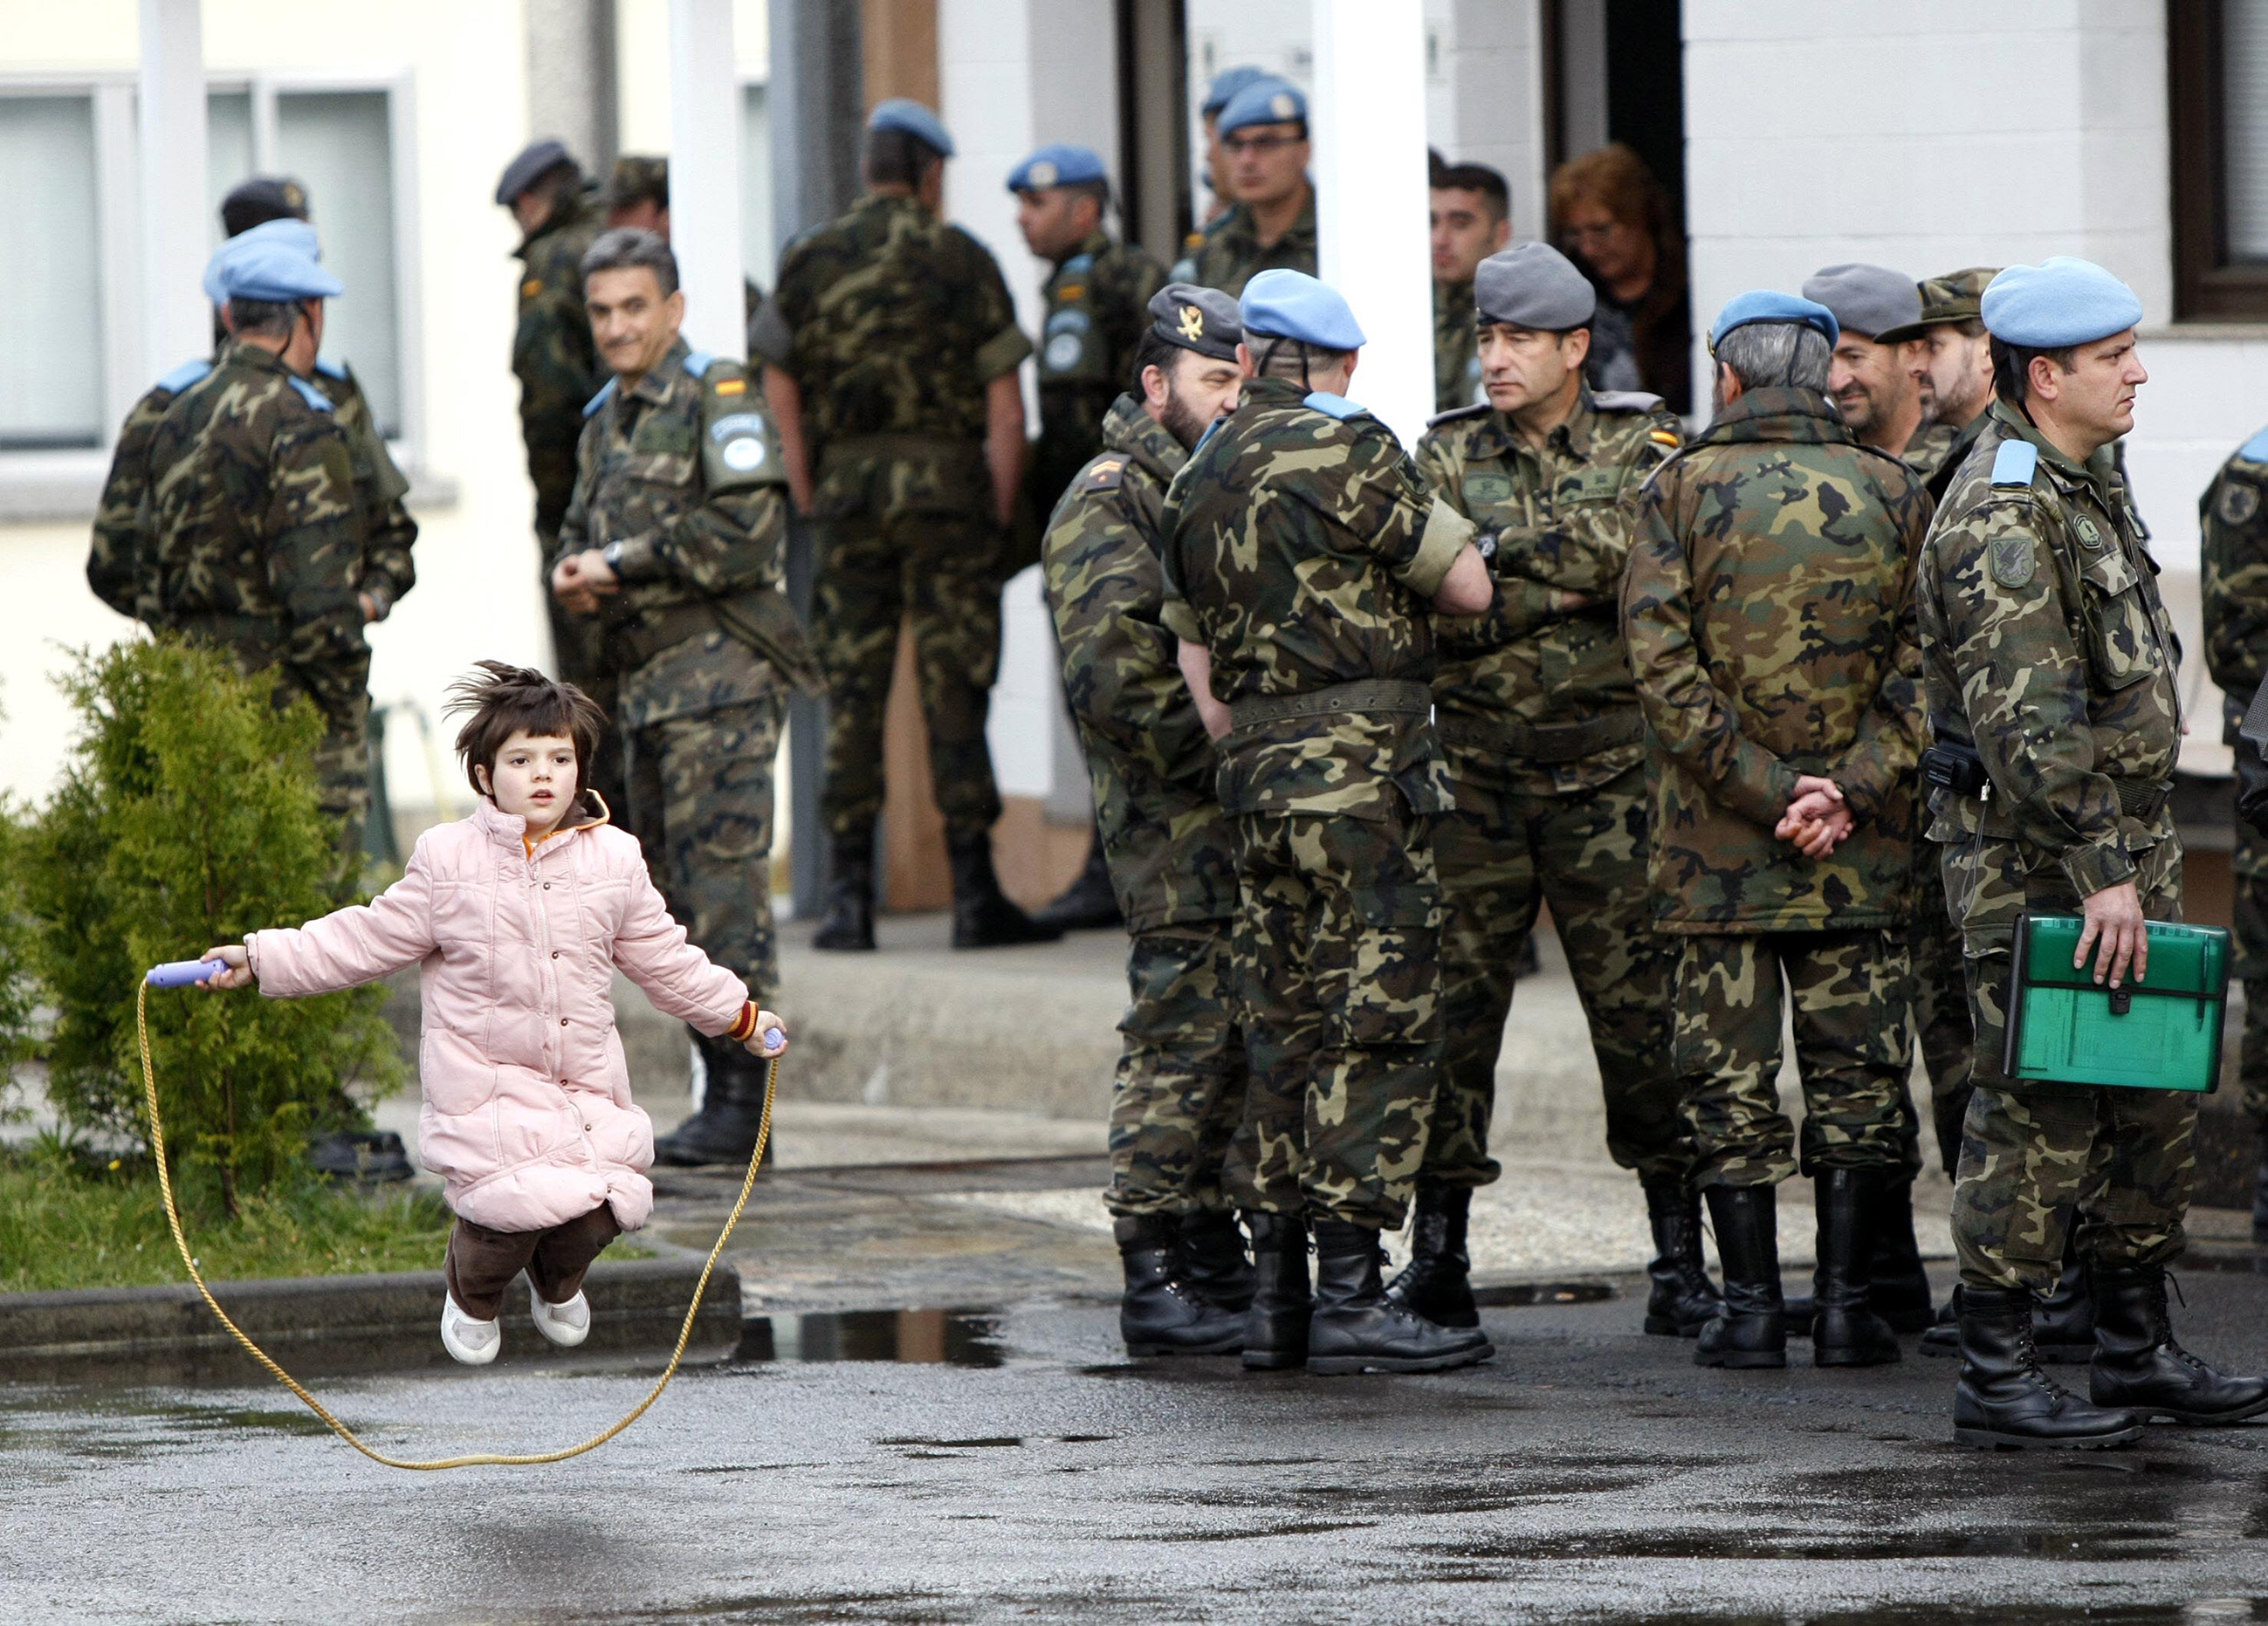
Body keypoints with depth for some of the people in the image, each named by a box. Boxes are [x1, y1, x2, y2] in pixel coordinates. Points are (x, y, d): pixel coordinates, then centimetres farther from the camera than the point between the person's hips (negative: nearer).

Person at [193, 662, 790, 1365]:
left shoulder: (613, 860, 5)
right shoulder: (448, 859, -3)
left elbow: (666, 960, 18)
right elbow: (368, 940, 3)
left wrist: (741, 1017, 22)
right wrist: (262, 959, 0)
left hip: (588, 1084, 3)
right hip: (485, 1081, -3)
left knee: (598, 1211, -12)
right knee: (512, 1205, -23)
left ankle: (557, 1282, 28)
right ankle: (471, 1294, 15)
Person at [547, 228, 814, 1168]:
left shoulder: (717, 398, -7)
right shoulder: (607, 420, 19)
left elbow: (748, 532, -17)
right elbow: (580, 533, 27)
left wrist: (624, 561, -13)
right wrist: (573, 575, 3)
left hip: (718, 674, -9)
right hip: (643, 684, 9)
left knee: (723, 886, -11)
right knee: (671, 891, 9)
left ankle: (743, 1101, -10)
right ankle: (719, 1094, 14)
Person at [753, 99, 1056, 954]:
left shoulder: (809, 260, 7)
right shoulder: (961, 260, -1)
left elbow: (780, 390, 8)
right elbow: (1006, 407, -4)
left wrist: (808, 499, 13)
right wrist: (1001, 510, 3)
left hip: (846, 491, 2)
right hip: (947, 487, -2)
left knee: (851, 696, 6)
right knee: (955, 692, -1)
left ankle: (848, 900, 3)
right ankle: (975, 897, -1)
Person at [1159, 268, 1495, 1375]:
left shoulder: (1194, 484, 14)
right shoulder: (1345, 453, -10)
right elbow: (1469, 589, -5)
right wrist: (1403, 561, 15)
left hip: (1258, 781, 8)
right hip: (1362, 767, -8)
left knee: (1285, 1031, 12)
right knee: (1377, 1030, -6)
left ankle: (1277, 1297, 13)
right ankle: (1350, 1302, -9)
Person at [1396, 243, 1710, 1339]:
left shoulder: (1642, 449, 4)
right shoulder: (1447, 457, 8)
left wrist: (1514, 551, -13)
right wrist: (1571, 592, -13)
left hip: (1610, 768, -2)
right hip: (1474, 767, 2)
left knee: (1640, 1006, -1)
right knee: (1452, 1002, 1)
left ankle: (1681, 1258, 7)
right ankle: (1436, 1255, 8)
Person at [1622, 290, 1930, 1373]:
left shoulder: (1680, 491, -3)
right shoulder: (1891, 494, 3)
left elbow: (1665, 669, -12)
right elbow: (1924, 673, -4)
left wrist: (1766, 789, -11)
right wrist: (1851, 789, -9)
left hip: (1716, 839, -1)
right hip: (1862, 849, 1)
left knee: (1731, 1078, 5)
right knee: (1855, 1069, 8)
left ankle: (1751, 1304, 5)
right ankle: (1845, 1303, 6)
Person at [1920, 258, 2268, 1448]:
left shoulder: (2080, 486, 15)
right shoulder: (2003, 518, -19)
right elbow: (2029, 724, -25)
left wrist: (2132, 859, 20)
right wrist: (2099, 871, -26)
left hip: (2121, 843, 10)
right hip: (2034, 859, -10)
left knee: (2150, 1105, 13)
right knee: (2040, 1116, -6)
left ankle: (2136, 1350, 21)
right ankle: (1995, 1375, -1)